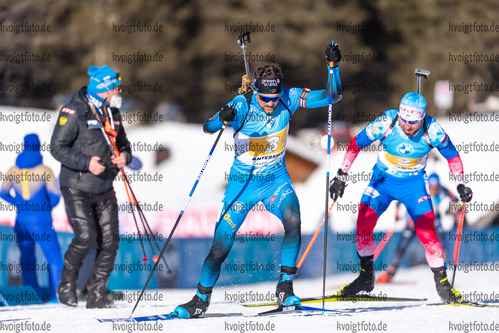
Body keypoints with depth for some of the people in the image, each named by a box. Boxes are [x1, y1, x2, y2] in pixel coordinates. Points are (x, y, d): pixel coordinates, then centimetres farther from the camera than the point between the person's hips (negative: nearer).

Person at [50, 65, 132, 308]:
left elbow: (122, 143, 20)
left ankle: (97, 295, 8)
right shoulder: (75, 112, -13)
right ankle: (67, 286, 6)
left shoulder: (112, 113, 9)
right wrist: (86, 163, -24)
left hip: (104, 189, 6)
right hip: (77, 188, -6)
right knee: (86, 236, -17)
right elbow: (57, 147, -14)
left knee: (109, 240, -2)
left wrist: (124, 156, -4)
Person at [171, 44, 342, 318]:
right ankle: (201, 299, 20)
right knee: (220, 246, -2)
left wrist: (333, 66, -27)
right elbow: (208, 127, -30)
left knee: (293, 222, -28)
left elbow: (331, 96, -10)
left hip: (276, 179, 1)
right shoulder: (242, 105, -21)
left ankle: (285, 287, -14)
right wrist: (222, 118, -52)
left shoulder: (288, 99, -13)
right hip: (243, 182, -1)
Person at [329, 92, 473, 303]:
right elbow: (356, 144, -11)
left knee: (426, 232, -15)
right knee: (364, 223, -14)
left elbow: (452, 156, -5)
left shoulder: (433, 131, -23)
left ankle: (442, 283, -1)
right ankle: (366, 277, 5)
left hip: (414, 182, -1)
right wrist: (341, 176, -13)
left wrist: (460, 185, -11)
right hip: (383, 178, 1)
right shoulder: (386, 124, -24)